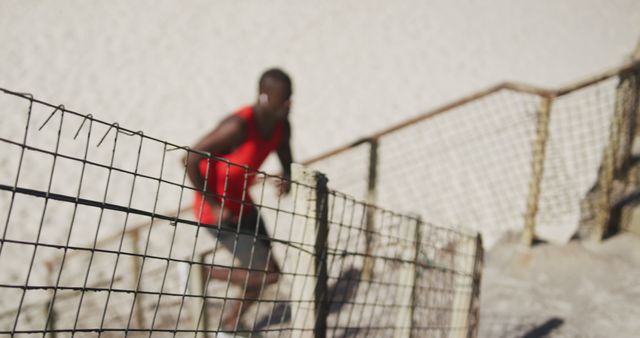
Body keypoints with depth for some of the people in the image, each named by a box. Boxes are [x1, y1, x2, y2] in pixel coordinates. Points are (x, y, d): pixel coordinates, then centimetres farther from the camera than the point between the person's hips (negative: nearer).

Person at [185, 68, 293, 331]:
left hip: (242, 205, 8)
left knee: (262, 272, 12)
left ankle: (229, 326, 33)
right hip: (217, 211, -8)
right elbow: (191, 160, -27)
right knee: (268, 274, -9)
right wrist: (214, 206, -23)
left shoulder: (281, 126, -5)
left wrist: (286, 179, -11)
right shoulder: (239, 126, -30)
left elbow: (286, 160, 13)